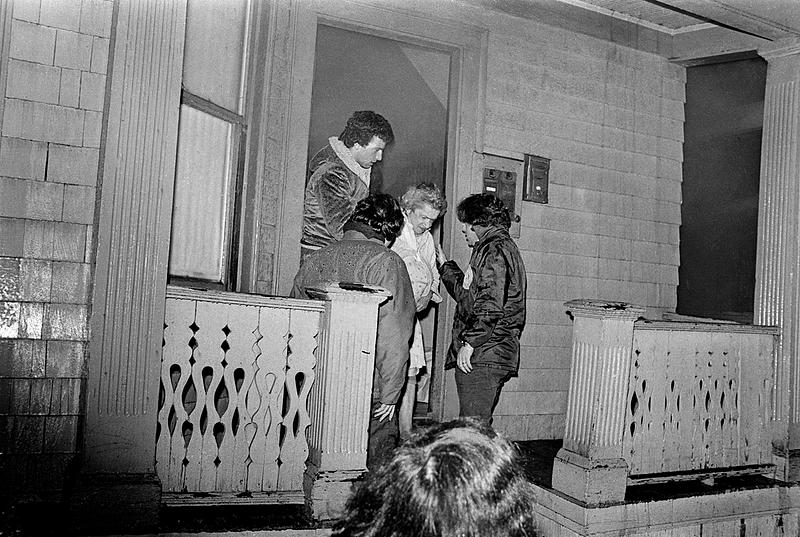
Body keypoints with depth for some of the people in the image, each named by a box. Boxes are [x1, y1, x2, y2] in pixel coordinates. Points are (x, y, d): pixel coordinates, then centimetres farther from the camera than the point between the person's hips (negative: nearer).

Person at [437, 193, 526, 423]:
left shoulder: (494, 251, -11)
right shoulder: (504, 247, 22)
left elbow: (490, 305, -22)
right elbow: (468, 294, 29)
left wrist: (469, 343, -20)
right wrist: (445, 266, 35)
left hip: (483, 355, -10)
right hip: (491, 355, 10)